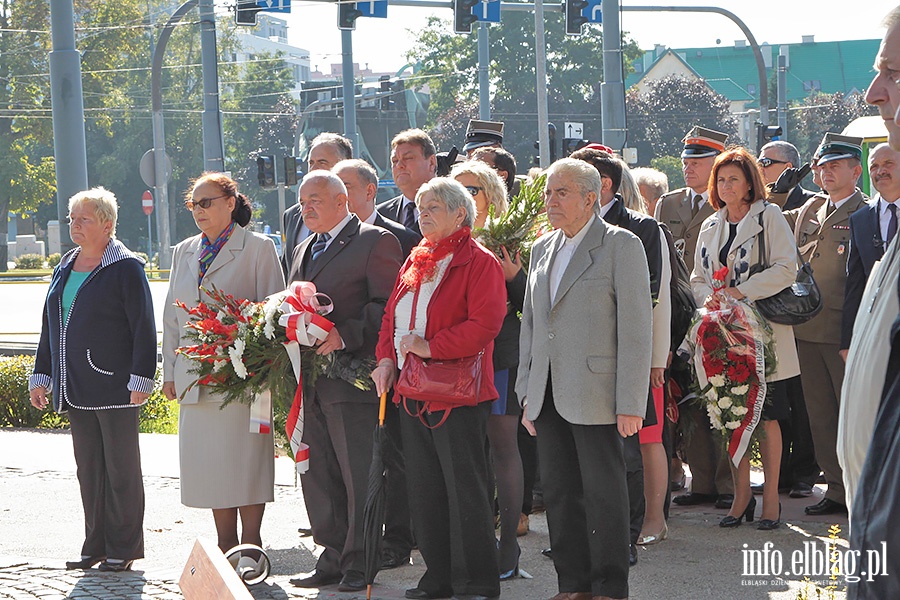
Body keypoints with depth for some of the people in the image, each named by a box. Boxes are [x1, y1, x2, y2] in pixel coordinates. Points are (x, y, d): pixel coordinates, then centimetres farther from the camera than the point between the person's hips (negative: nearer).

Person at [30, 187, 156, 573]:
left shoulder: (126, 267, -6)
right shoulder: (65, 268, 15)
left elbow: (143, 328, -10)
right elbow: (50, 327, 20)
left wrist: (140, 380, -16)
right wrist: (41, 376, 15)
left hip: (115, 388, -7)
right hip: (75, 389, 7)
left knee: (120, 467, 0)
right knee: (88, 468, 10)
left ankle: (123, 548, 7)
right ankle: (96, 546, 16)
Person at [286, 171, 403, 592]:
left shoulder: (375, 241, -4)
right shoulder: (305, 251, 22)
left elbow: (388, 305, -12)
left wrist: (344, 335, -22)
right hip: (310, 382, 8)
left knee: (359, 475, -4)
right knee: (316, 475, 9)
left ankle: (359, 564, 3)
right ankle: (333, 557, 17)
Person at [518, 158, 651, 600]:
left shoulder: (621, 245, -5)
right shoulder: (542, 249, 15)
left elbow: (635, 328, -10)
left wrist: (630, 403, -15)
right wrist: (527, 392, 13)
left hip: (595, 394, -6)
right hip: (549, 397, 7)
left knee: (603, 493, -1)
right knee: (559, 492, 9)